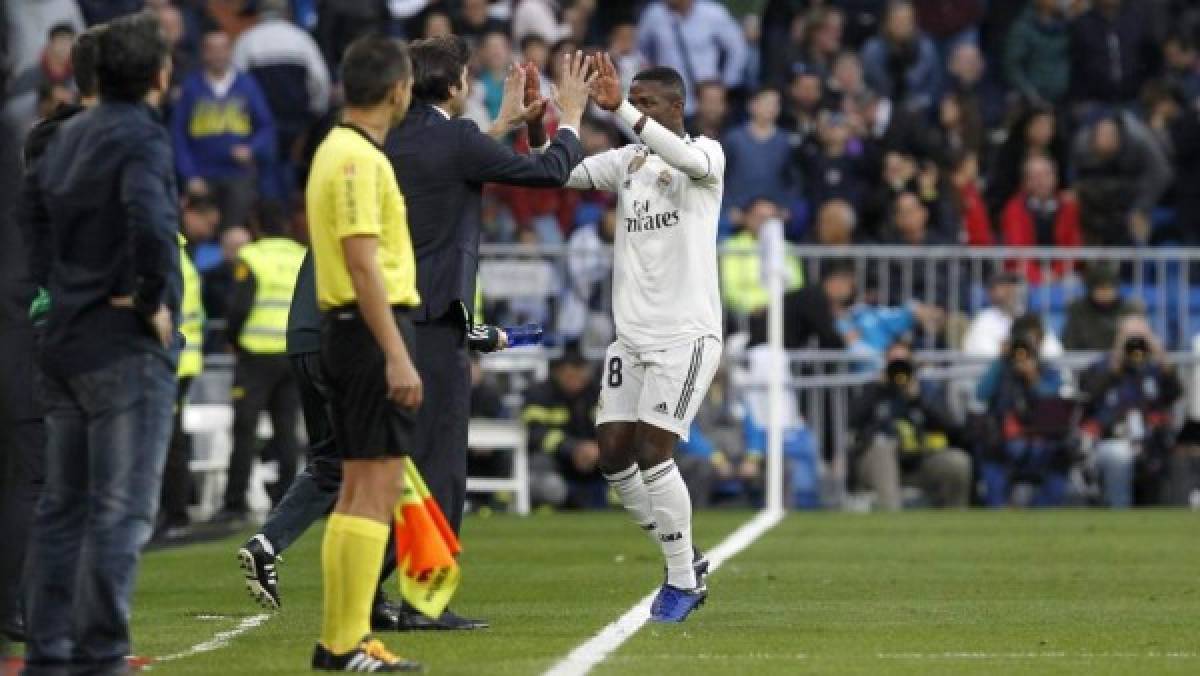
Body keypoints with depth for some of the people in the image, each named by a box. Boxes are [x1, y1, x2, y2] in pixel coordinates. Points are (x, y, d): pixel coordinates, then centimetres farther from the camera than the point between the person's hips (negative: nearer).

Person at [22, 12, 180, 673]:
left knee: (62, 506, 12)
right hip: (125, 348, -8)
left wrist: (59, 292, 14)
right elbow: (150, 223, -30)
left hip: (63, 345, 8)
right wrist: (153, 301, -17)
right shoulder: (141, 137, -14)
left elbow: (36, 229, 16)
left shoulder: (66, 137, 11)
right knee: (121, 512, -5)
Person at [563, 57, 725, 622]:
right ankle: (685, 560, 19)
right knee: (614, 454, 2)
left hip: (686, 334, -6)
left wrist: (619, 108, -39)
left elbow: (690, 159, -29)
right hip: (632, 335, 6)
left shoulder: (706, 154, -5)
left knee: (652, 450, -13)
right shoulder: (626, 161, 12)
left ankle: (682, 579, 0)